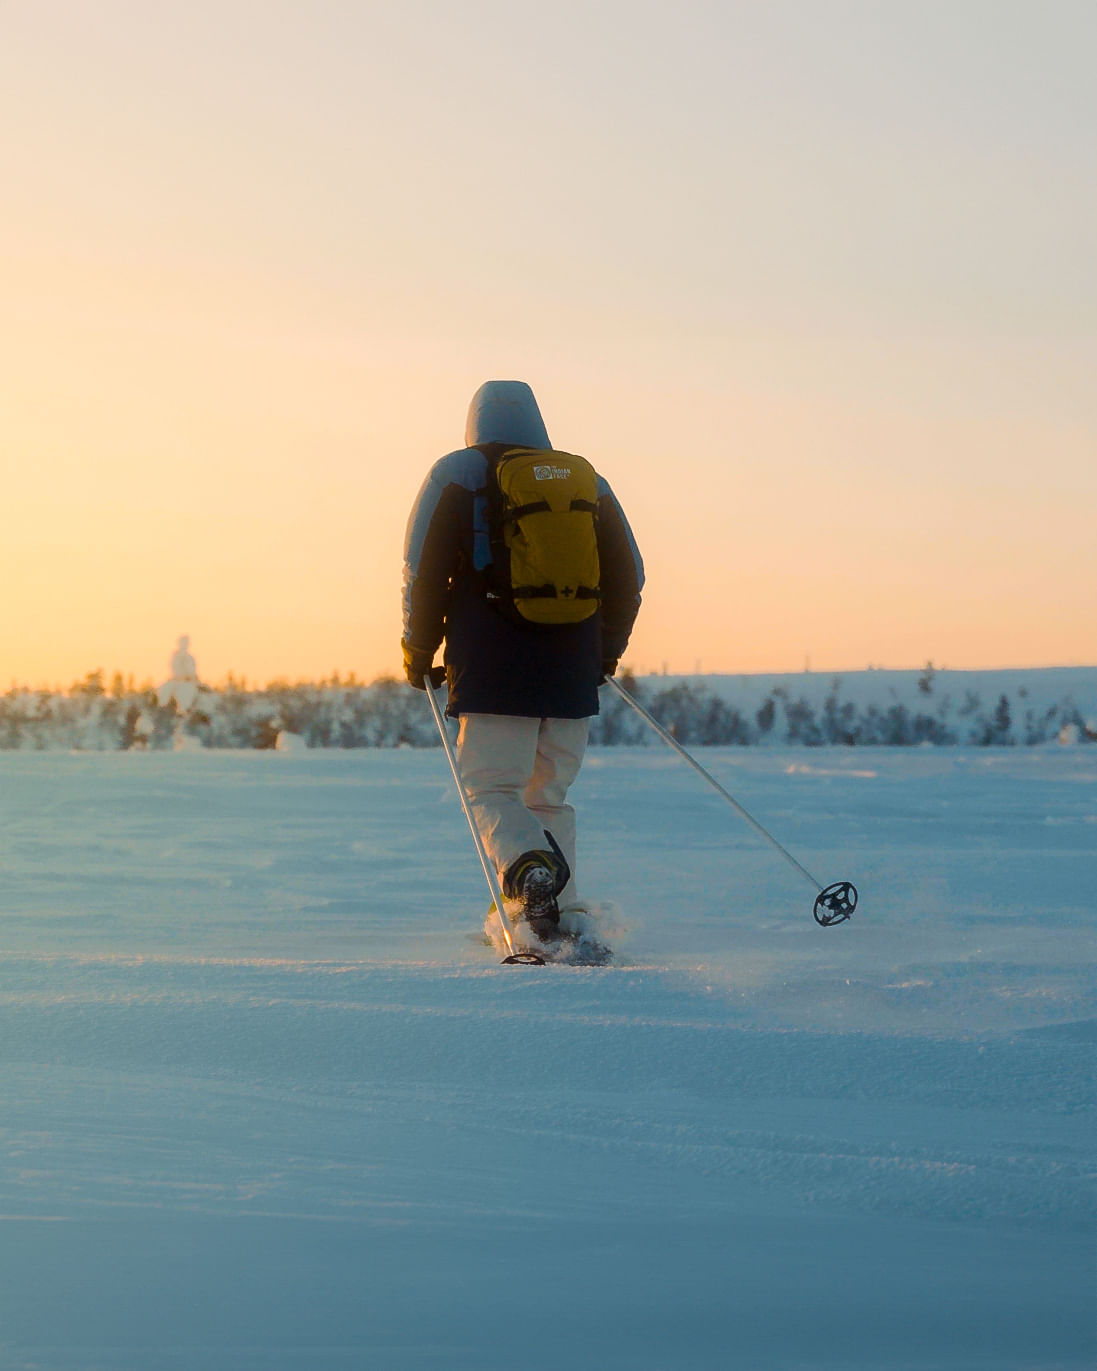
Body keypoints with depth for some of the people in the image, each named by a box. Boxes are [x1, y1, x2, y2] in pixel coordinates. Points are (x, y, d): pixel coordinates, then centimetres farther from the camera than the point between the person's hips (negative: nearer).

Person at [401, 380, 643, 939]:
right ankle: (565, 917, 4)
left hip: (492, 669, -4)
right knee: (548, 796, 14)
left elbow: (424, 569, -2)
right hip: (572, 673, 4)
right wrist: (606, 651, 28)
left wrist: (419, 651, 9)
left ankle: (531, 865, -33)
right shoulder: (586, 479, 15)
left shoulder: (458, 473, 5)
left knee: (492, 789, -3)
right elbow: (628, 576, 16)